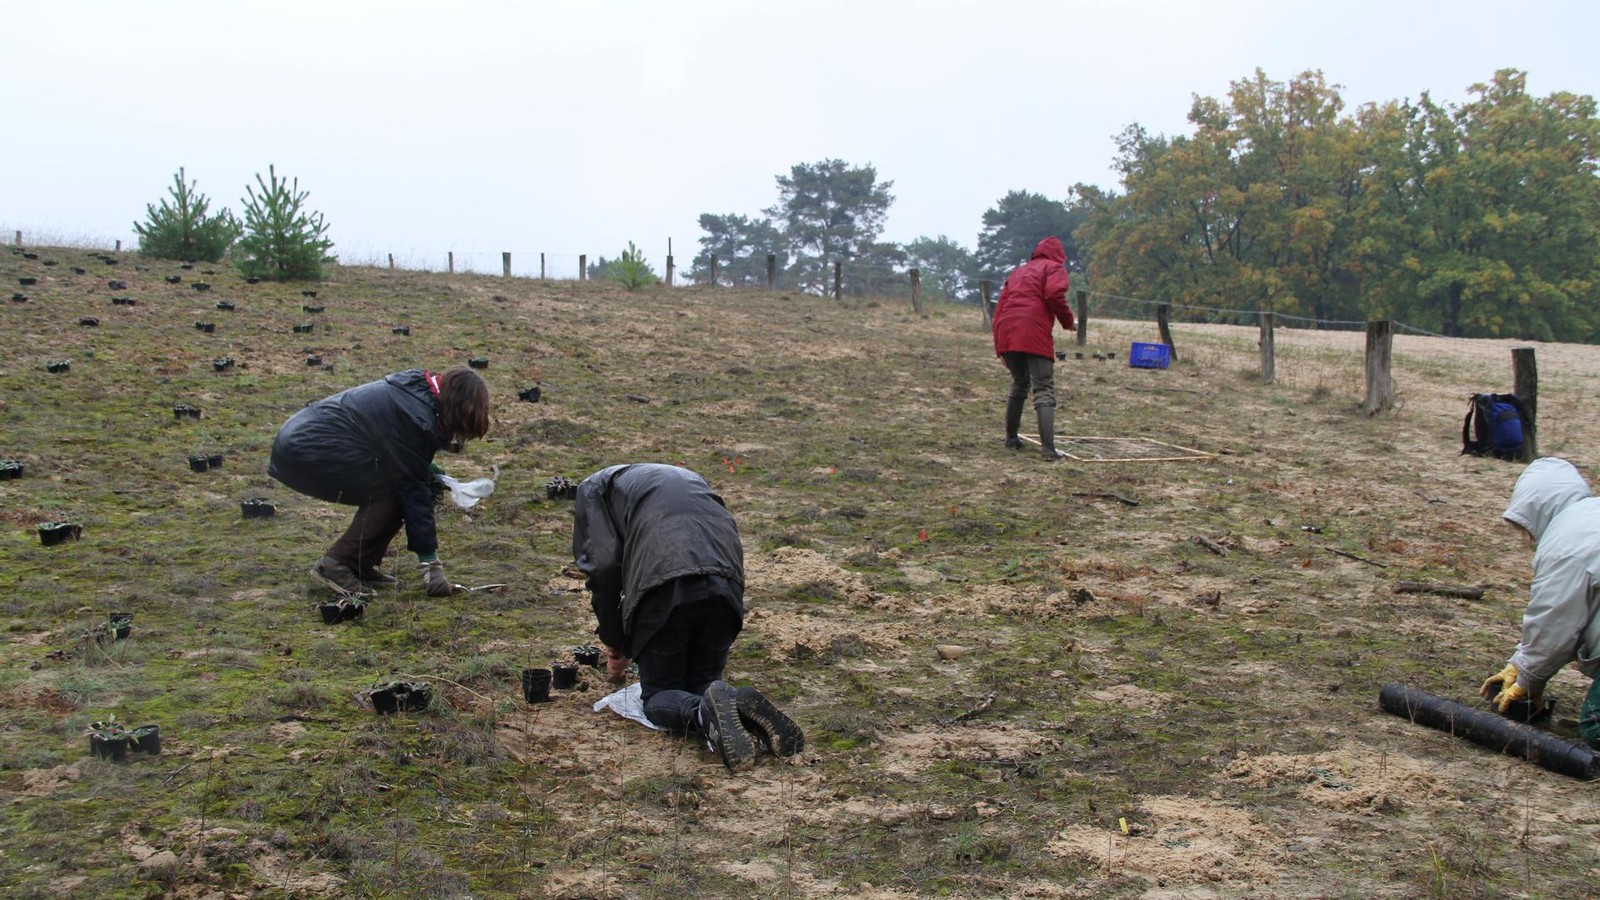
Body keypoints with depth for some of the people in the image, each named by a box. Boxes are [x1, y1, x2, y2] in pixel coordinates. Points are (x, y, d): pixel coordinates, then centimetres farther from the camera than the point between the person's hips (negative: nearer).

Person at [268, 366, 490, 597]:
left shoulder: (415, 386, 9)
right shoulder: (417, 419, -18)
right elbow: (414, 490, -15)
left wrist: (426, 467, 10)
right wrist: (429, 560, -10)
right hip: (307, 453, -10)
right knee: (393, 494, -8)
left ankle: (359, 566, 13)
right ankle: (337, 565, -4)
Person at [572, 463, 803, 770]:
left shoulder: (593, 487, 22)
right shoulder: (688, 477, 38)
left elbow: (603, 565, 6)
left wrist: (613, 645, 17)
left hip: (663, 587, -4)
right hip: (726, 583, 4)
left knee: (658, 694, 14)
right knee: (703, 683, 22)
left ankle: (704, 713, -19)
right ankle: (741, 704, -11)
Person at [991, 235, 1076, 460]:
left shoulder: (1018, 271, 29)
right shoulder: (1054, 268, 11)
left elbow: (1001, 303, 22)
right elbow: (1054, 295, -9)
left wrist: (999, 342, 22)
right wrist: (1068, 322, 6)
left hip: (1006, 333, 6)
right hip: (1034, 334, -6)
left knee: (1019, 383, 25)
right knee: (1044, 390, -7)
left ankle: (1011, 437, 28)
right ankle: (1048, 448, -18)